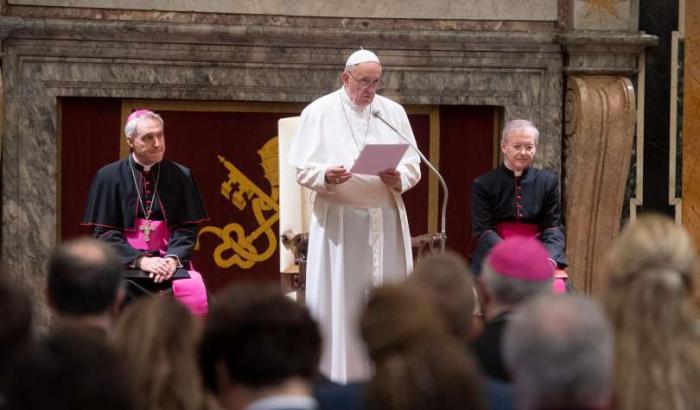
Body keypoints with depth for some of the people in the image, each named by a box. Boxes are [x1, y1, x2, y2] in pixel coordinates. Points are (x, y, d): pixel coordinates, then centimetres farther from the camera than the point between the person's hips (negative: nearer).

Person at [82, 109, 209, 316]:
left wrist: (173, 258, -14)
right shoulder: (109, 177, 3)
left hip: (169, 262, 1)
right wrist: (140, 260, -14)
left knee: (191, 291, -28)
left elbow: (187, 227, 7)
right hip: (124, 261, -1)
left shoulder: (180, 176, 9)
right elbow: (103, 232, 0)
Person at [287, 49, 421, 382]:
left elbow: (413, 166, 10)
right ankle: (336, 377, 0)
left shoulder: (394, 112, 10)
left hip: (386, 220, 3)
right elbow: (303, 169, -2)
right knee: (338, 299, -4)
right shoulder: (320, 112, 2)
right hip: (338, 220, -3)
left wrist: (398, 179, -12)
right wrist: (326, 176, -22)